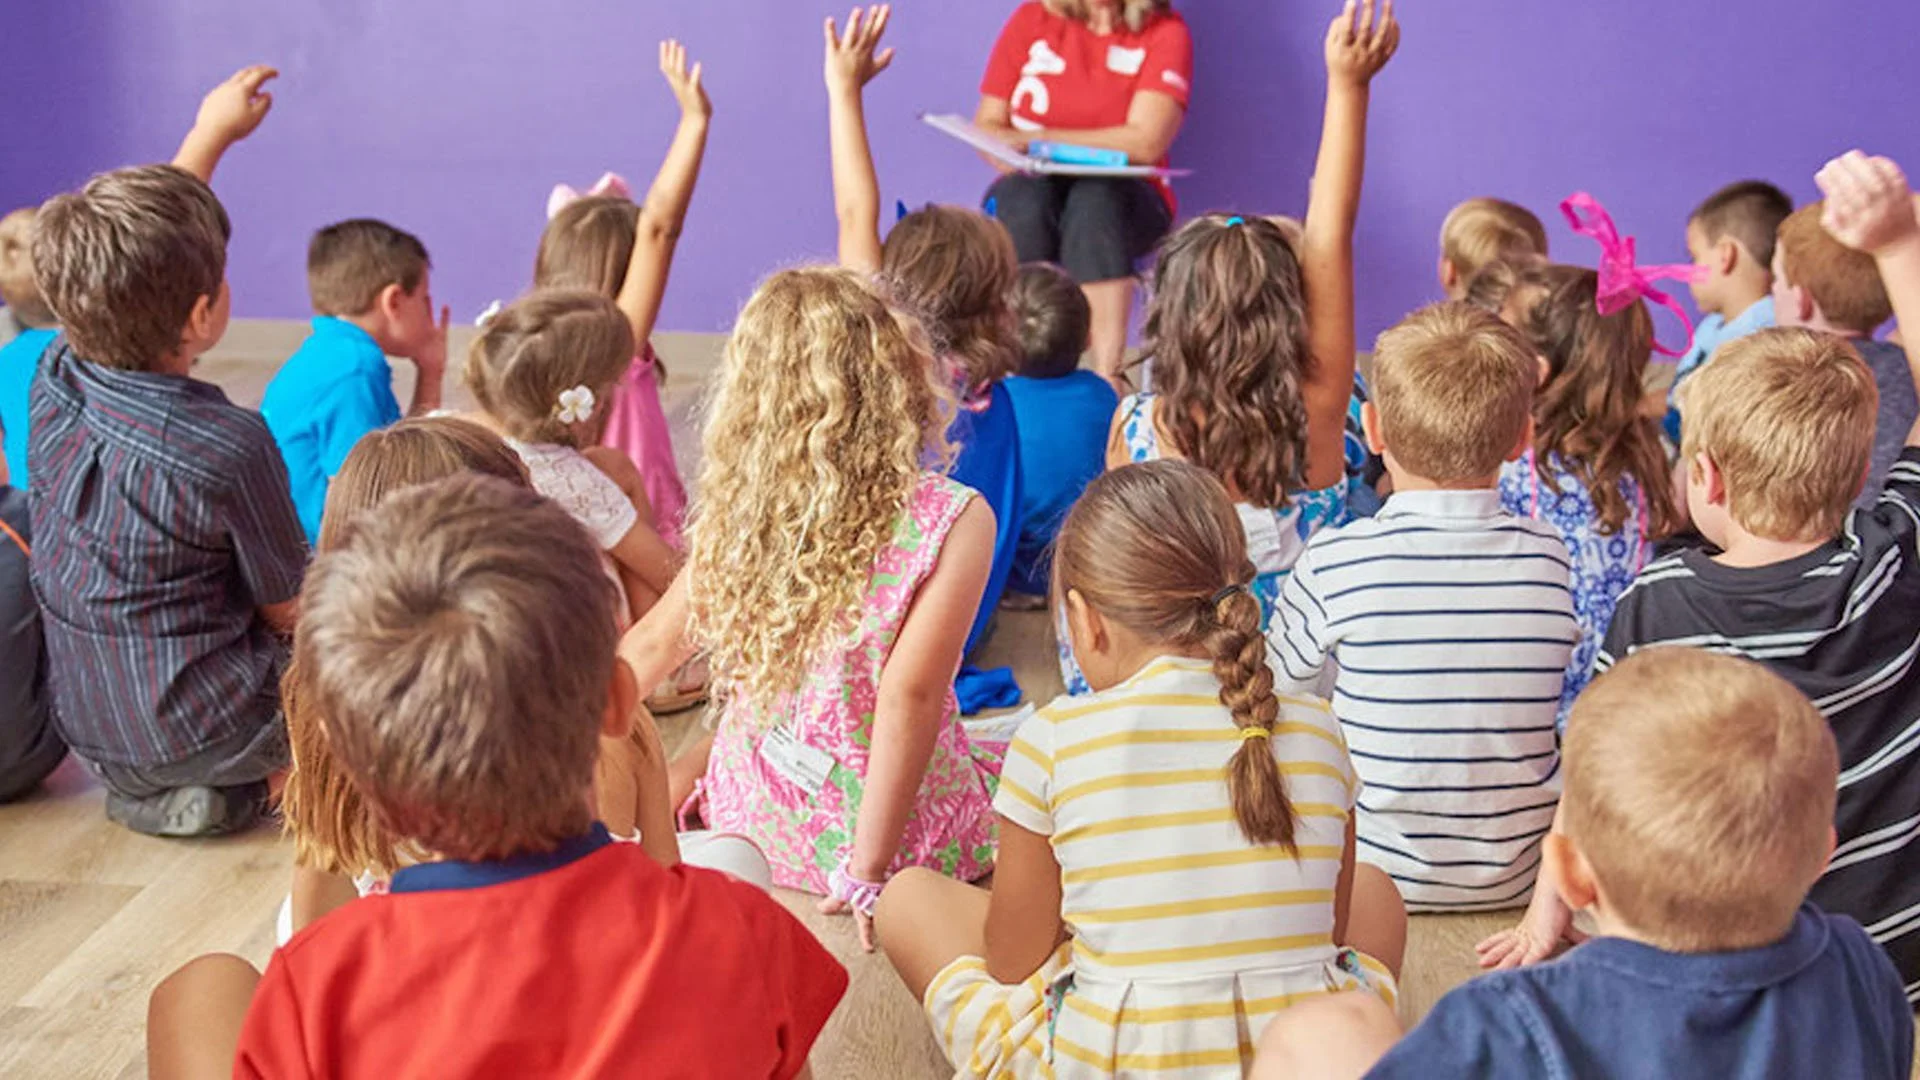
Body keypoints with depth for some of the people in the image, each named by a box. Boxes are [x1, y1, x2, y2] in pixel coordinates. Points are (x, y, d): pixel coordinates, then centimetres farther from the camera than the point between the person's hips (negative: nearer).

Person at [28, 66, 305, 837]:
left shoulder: (53, 386, -8)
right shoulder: (229, 445, -25)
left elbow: (136, 265, 10)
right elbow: (289, 607, -11)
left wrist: (211, 132, 20)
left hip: (83, 728, 6)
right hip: (202, 726, -6)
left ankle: (143, 788, 13)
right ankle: (247, 783, 3)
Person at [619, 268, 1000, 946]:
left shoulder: (735, 511, -8)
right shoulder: (952, 520, -21)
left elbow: (653, 644, 4)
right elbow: (908, 695, -26)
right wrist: (869, 869, -22)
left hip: (753, 822, 4)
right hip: (898, 831, -4)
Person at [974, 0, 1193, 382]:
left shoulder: (1165, 32, 0)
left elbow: (1146, 143, -13)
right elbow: (986, 125, 7)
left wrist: (1040, 139, -16)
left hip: (1121, 199, -2)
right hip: (1033, 194, 2)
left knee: (1095, 199, -35)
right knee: (1023, 199, -32)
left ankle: (1107, 379, -43)